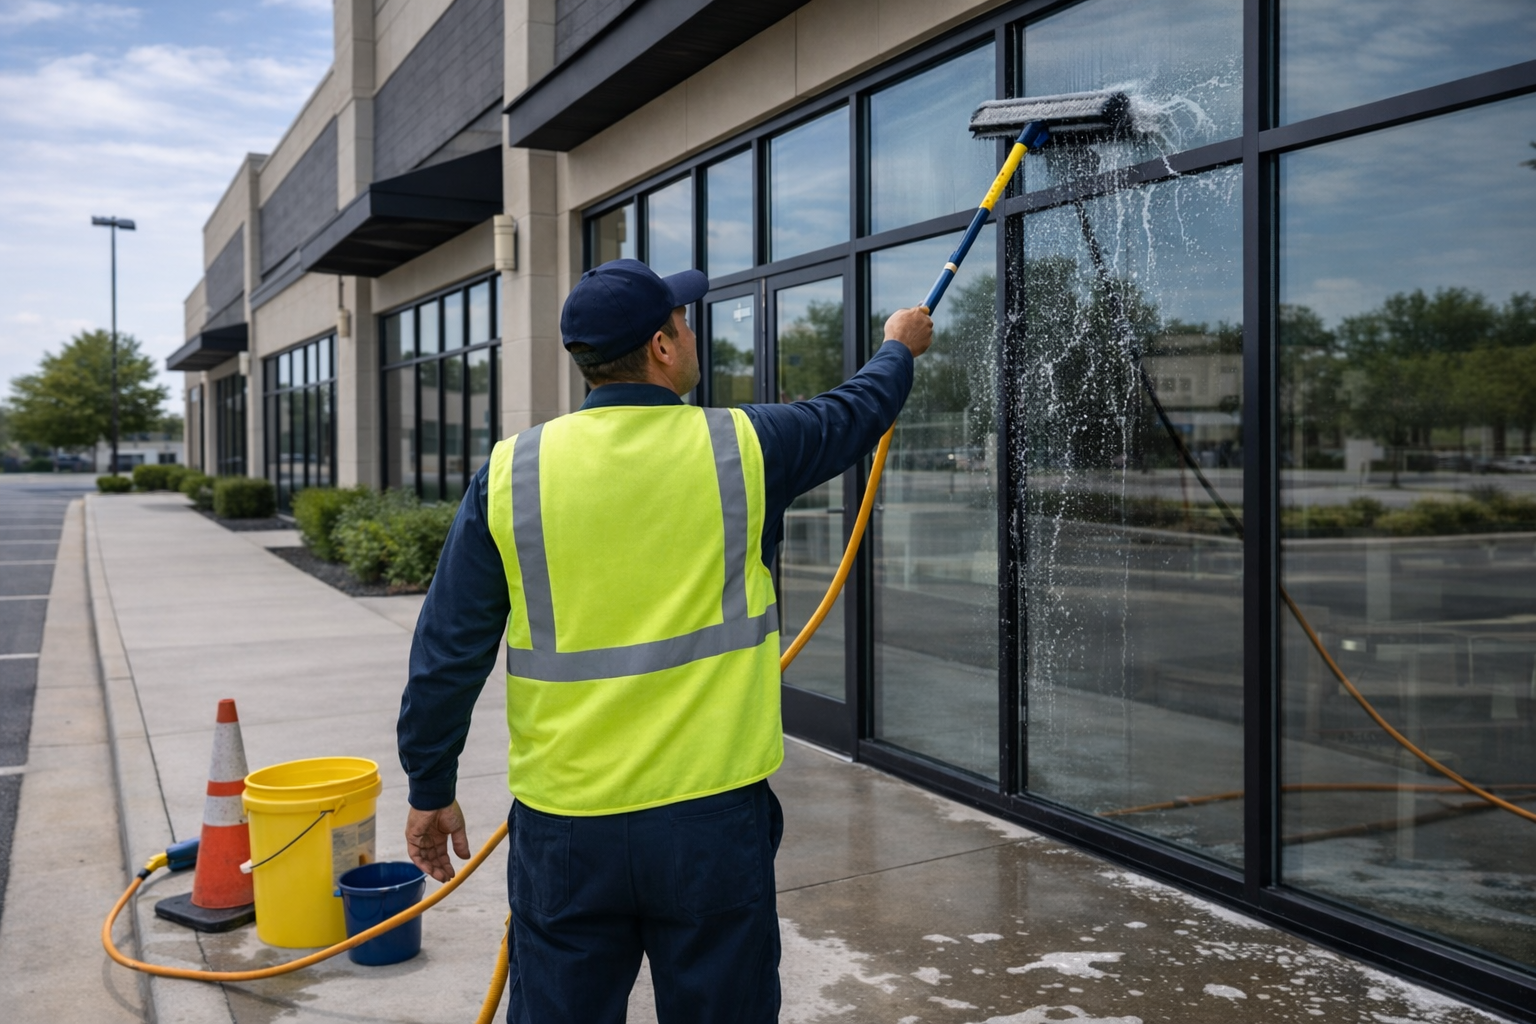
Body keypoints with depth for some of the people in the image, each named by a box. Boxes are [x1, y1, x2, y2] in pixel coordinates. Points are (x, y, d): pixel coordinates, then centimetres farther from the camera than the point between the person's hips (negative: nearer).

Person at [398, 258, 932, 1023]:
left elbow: (447, 653, -1)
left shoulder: (511, 472, -4)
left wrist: (430, 790, 11)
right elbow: (855, 412, 14)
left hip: (565, 827, 2)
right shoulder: (741, 449, -6)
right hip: (713, 817, -1)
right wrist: (899, 349, 36)